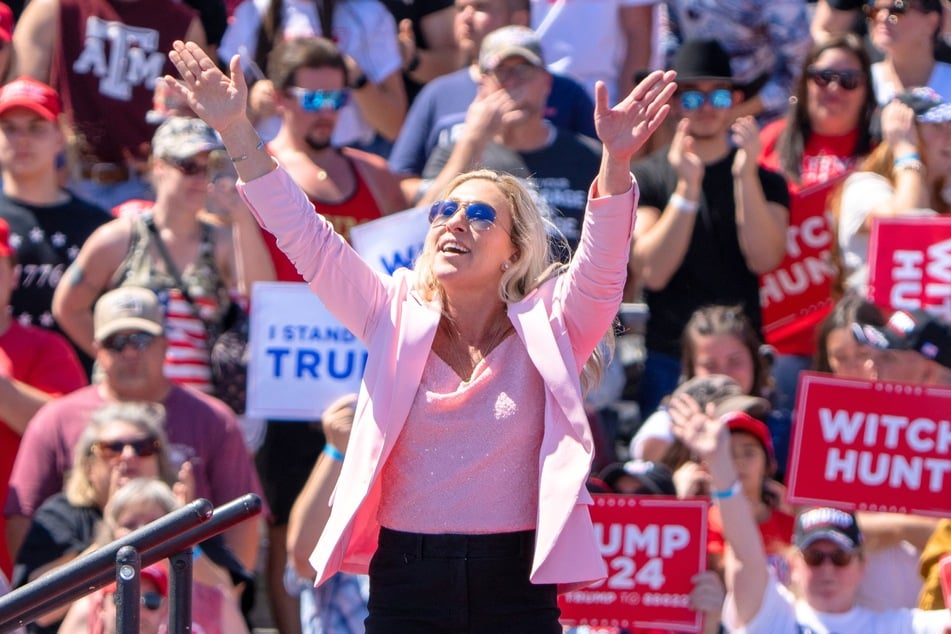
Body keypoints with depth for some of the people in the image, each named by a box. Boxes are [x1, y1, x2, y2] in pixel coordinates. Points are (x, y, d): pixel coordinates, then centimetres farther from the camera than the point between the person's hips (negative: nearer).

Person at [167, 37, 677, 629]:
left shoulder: (544, 330, 1)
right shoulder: (398, 319, 8)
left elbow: (600, 267, -15)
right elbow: (307, 236, 2)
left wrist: (616, 160, -32)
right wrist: (238, 132, -7)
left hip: (514, 586, -2)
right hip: (405, 583, 2)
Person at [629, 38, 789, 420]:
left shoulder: (765, 181, 7)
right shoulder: (646, 177, 4)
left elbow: (764, 258, -9)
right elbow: (651, 271, -9)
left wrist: (746, 175, -18)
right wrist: (687, 186, -18)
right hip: (667, 359, -1)